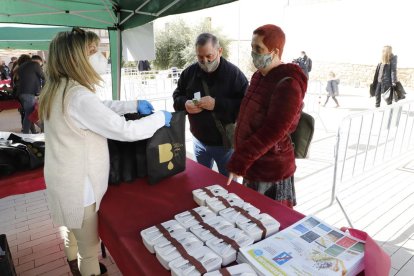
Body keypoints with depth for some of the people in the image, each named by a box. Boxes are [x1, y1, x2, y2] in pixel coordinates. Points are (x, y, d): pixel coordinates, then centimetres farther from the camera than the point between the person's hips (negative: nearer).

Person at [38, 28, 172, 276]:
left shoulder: (59, 89, 2)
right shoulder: (78, 96, -29)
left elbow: (99, 107, 14)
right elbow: (125, 131, -28)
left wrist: (134, 104, 6)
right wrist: (160, 118, -14)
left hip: (66, 177, 10)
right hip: (78, 183, -10)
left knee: (73, 229, 32)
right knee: (89, 244, 10)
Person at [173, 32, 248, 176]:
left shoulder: (234, 73, -15)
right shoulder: (189, 72, 0)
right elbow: (177, 96, 9)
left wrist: (217, 104, -31)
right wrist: (185, 104, -15)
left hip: (225, 143, -4)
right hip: (199, 140, 5)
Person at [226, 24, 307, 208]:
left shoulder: (288, 85, -20)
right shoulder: (258, 76, 8)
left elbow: (271, 133, -25)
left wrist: (237, 162, -24)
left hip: (271, 172, -8)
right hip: (252, 165, 8)